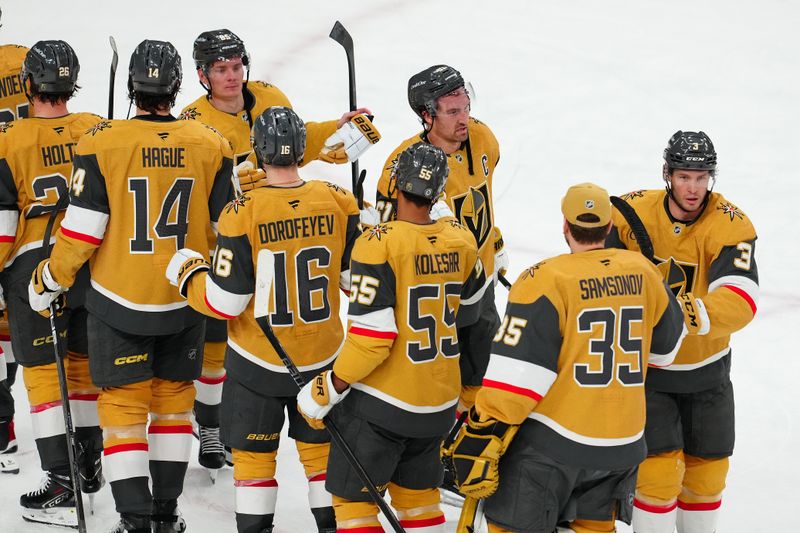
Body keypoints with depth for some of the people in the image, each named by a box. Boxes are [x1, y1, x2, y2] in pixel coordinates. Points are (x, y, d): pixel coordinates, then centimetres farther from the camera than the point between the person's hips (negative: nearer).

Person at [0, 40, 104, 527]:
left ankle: (62, 484, -6)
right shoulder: (99, 132, 0)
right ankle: (89, 465, 31)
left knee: (43, 371, 0)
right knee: (85, 364, 18)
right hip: (95, 265, 4)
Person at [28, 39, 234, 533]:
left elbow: (82, 230, -13)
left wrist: (49, 281, 3)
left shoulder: (102, 143, -15)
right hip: (186, 302, 3)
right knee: (173, 400, 17)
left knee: (123, 405, 6)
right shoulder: (211, 145, -6)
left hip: (120, 303, -3)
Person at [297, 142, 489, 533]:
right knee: (417, 493, 20)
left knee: (352, 498, 5)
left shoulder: (379, 243, -20)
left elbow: (372, 336, -22)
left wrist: (330, 388, -12)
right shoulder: (461, 241, -2)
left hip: (381, 401, -6)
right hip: (440, 402, 6)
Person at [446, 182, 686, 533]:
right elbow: (665, 345, 20)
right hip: (623, 441, 6)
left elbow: (517, 370, -19)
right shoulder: (643, 273, 2)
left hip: (552, 441, -5)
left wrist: (481, 435, -16)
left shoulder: (547, 281, -15)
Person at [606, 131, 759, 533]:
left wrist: (688, 314, -48)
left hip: (706, 368, 2)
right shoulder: (632, 213, -17)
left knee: (707, 470, 13)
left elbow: (741, 302, -34)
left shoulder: (732, 226, -20)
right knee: (658, 470, -10)